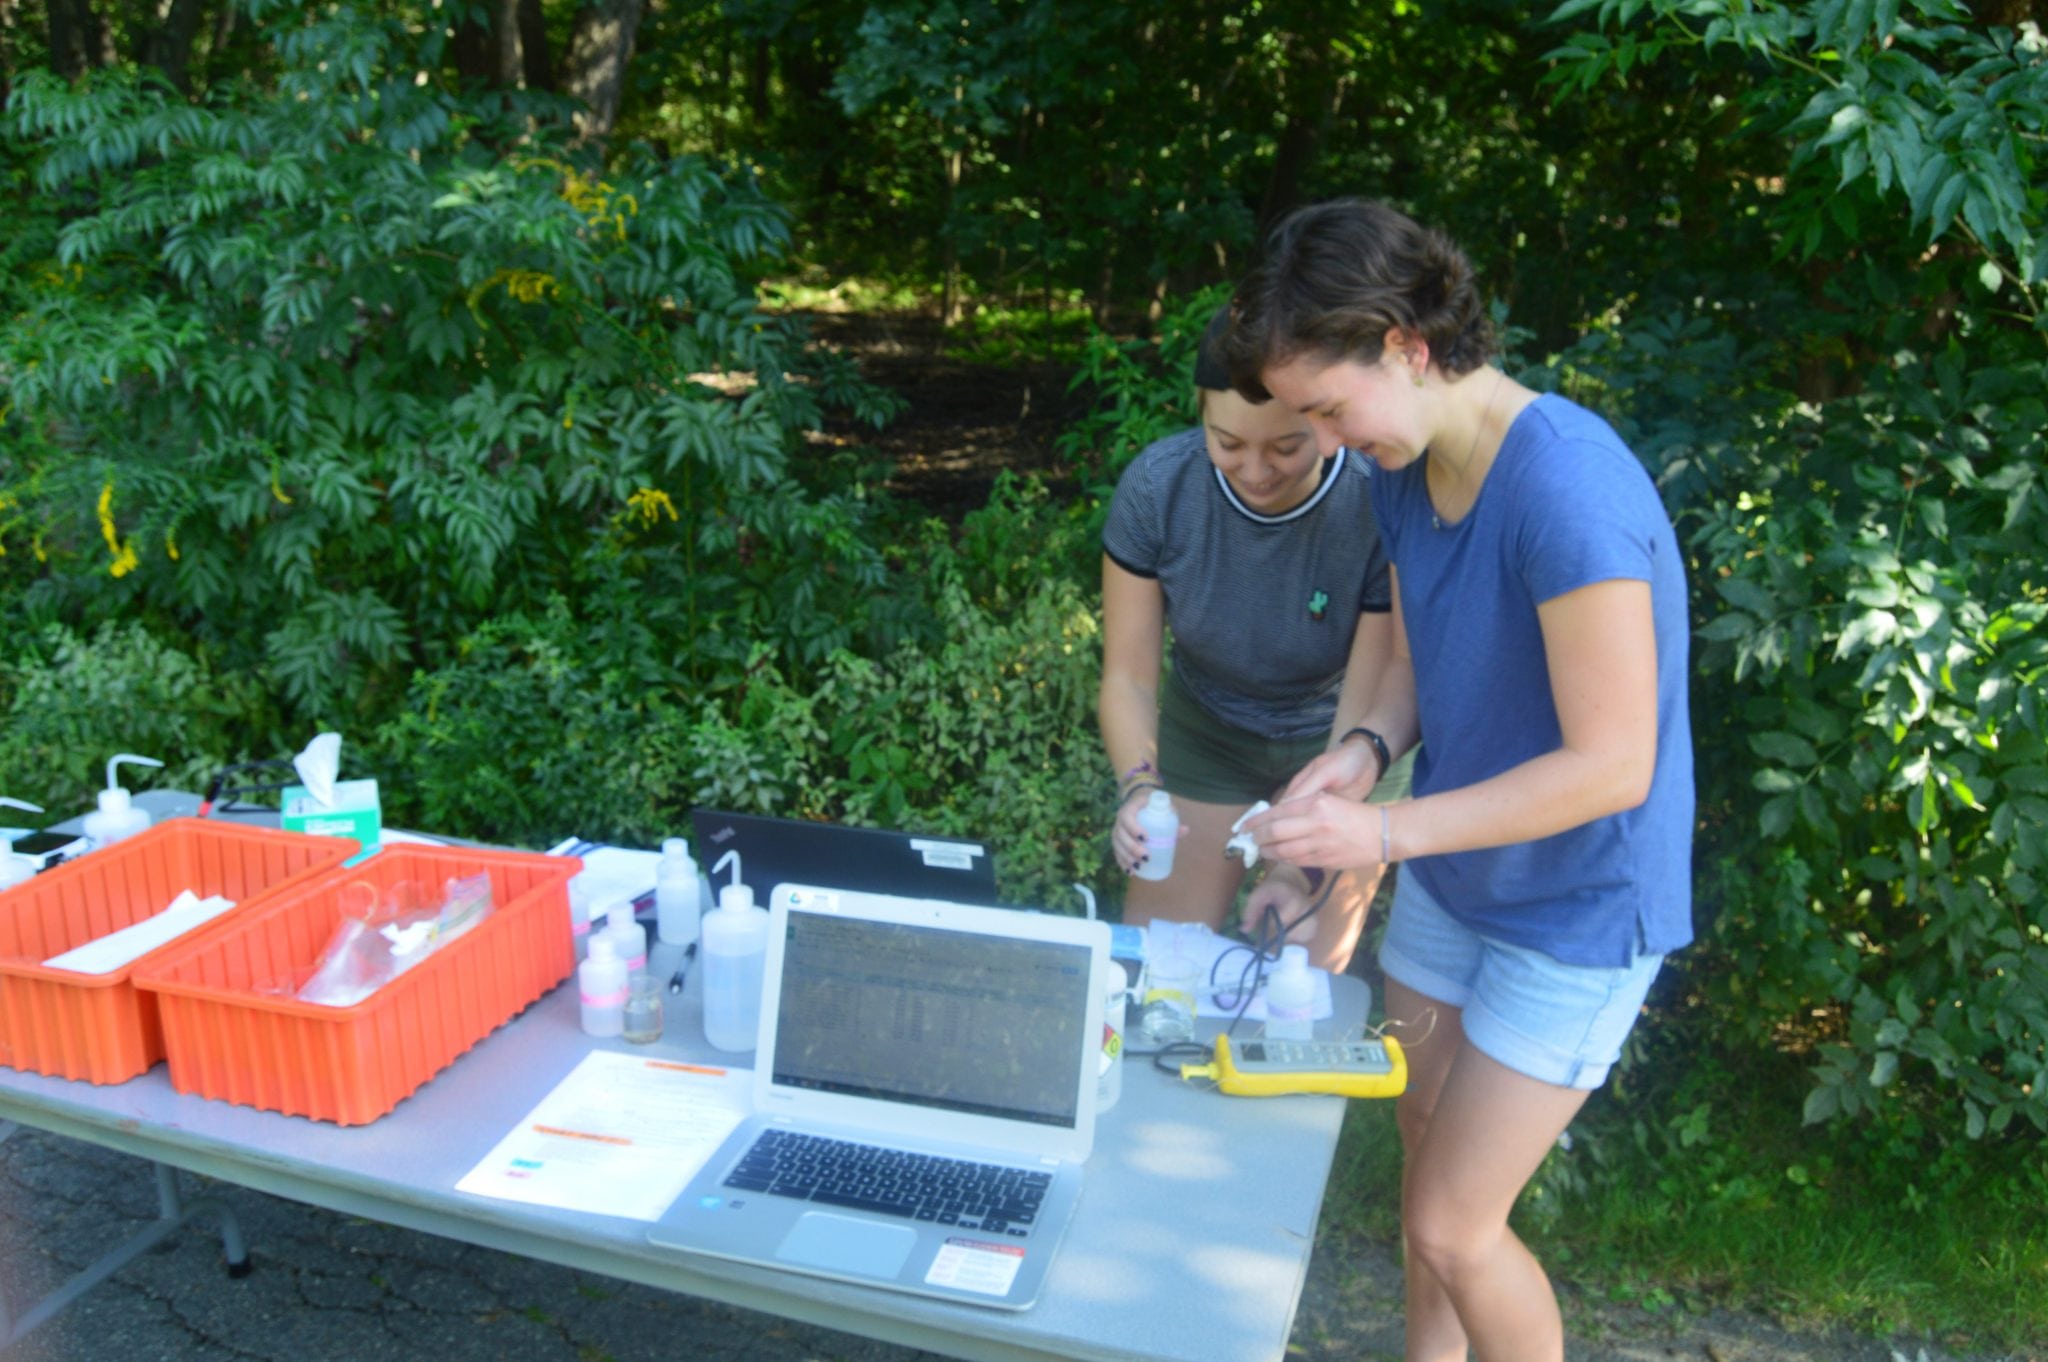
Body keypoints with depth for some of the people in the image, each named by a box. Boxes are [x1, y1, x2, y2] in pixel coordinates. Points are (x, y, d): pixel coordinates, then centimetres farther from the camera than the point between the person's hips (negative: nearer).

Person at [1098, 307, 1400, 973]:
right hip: (1206, 734, 2)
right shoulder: (1156, 486, -23)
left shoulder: (1379, 509, -30)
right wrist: (1139, 786, -35)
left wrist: (1305, 866, -38)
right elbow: (1128, 676, -16)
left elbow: (1365, 718, -26)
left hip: (1334, 745, -2)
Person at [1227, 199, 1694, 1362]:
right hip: (1450, 876, 8)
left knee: (1453, 1226, 1)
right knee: (1428, 1163, 20)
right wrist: (1367, 746, -11)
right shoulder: (1405, 469, -4)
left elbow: (1611, 766, -28)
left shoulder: (1568, 490, -30)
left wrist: (1386, 832, -27)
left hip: (1575, 913, -7)